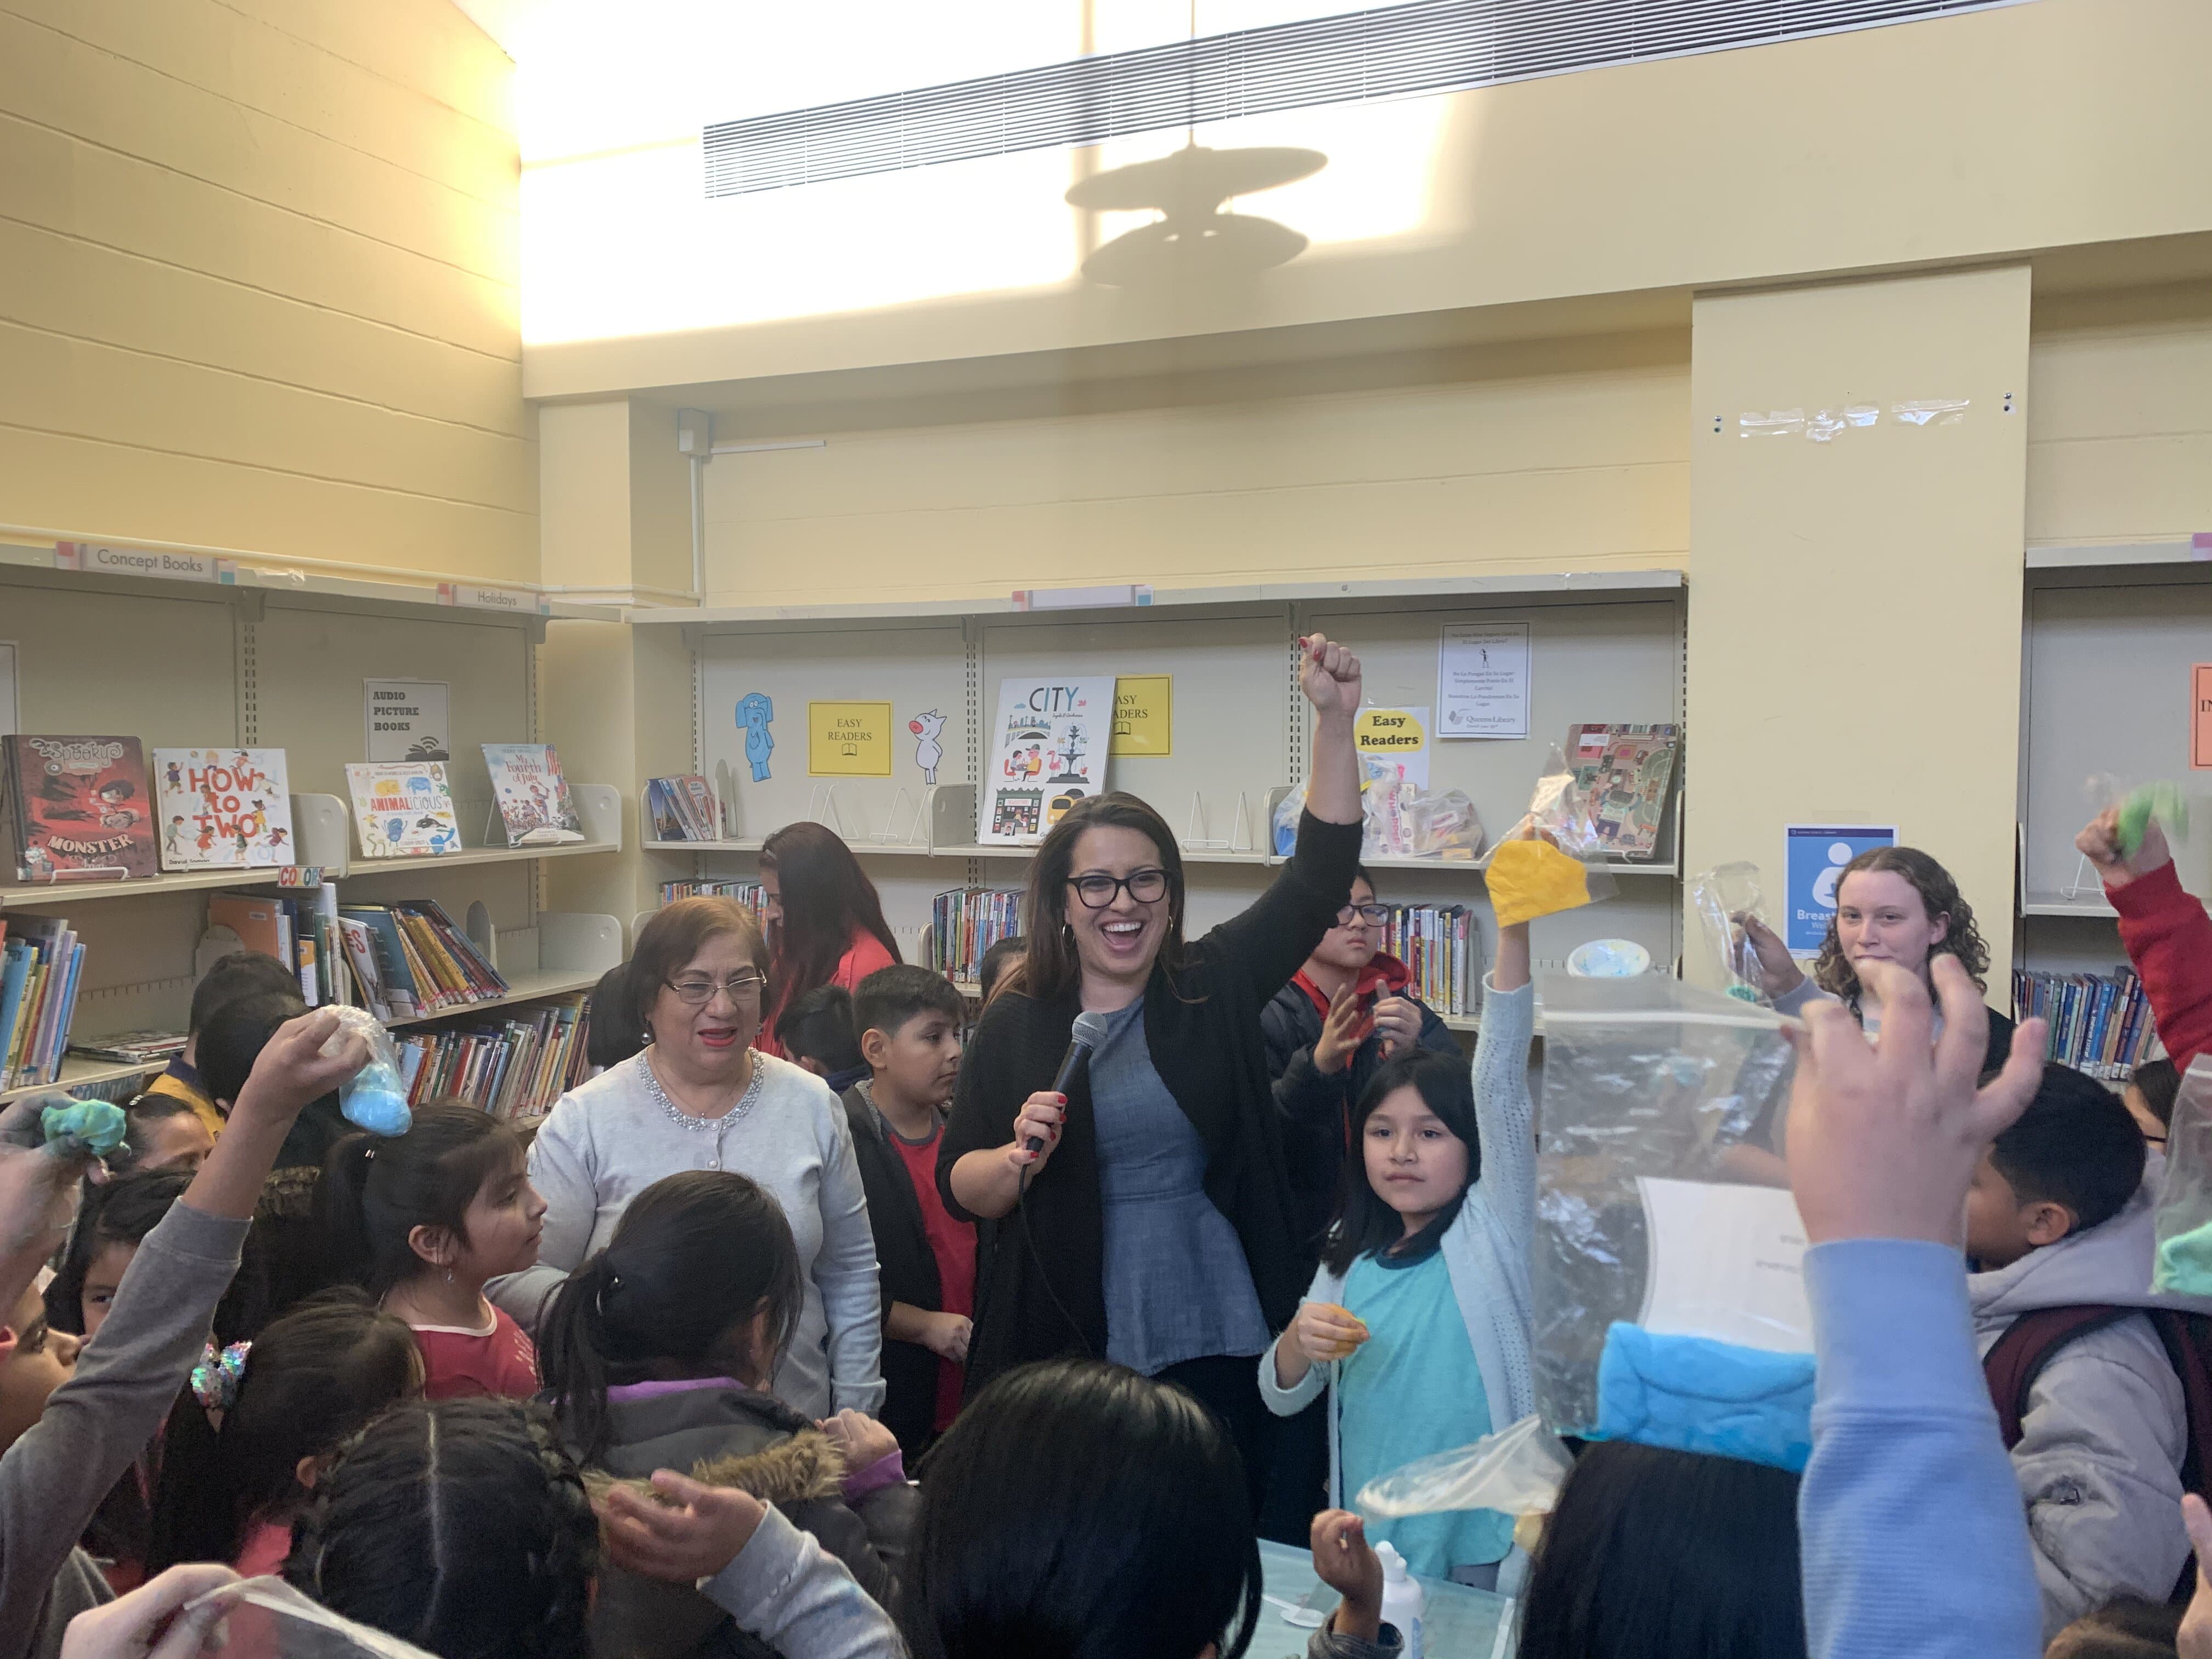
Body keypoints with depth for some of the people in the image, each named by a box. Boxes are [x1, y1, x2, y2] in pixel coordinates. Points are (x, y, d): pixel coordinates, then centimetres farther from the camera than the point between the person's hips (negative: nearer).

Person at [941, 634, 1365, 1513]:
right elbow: (958, 1186, 3)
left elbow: (1320, 875, -5)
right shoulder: (1016, 1024, 1)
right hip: (1062, 1351, 0)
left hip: (1214, 1343, 1)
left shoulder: (1215, 987, 2)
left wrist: (1335, 720, -13)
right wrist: (1021, 1158, -18)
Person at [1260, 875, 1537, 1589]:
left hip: (1481, 1557, -4)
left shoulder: (1492, 1230, -8)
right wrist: (1299, 1340, -17)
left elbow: (1500, 1084, -23)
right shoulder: (1352, 1256, 5)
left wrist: (1515, 931, -36)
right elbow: (1281, 1397, 7)